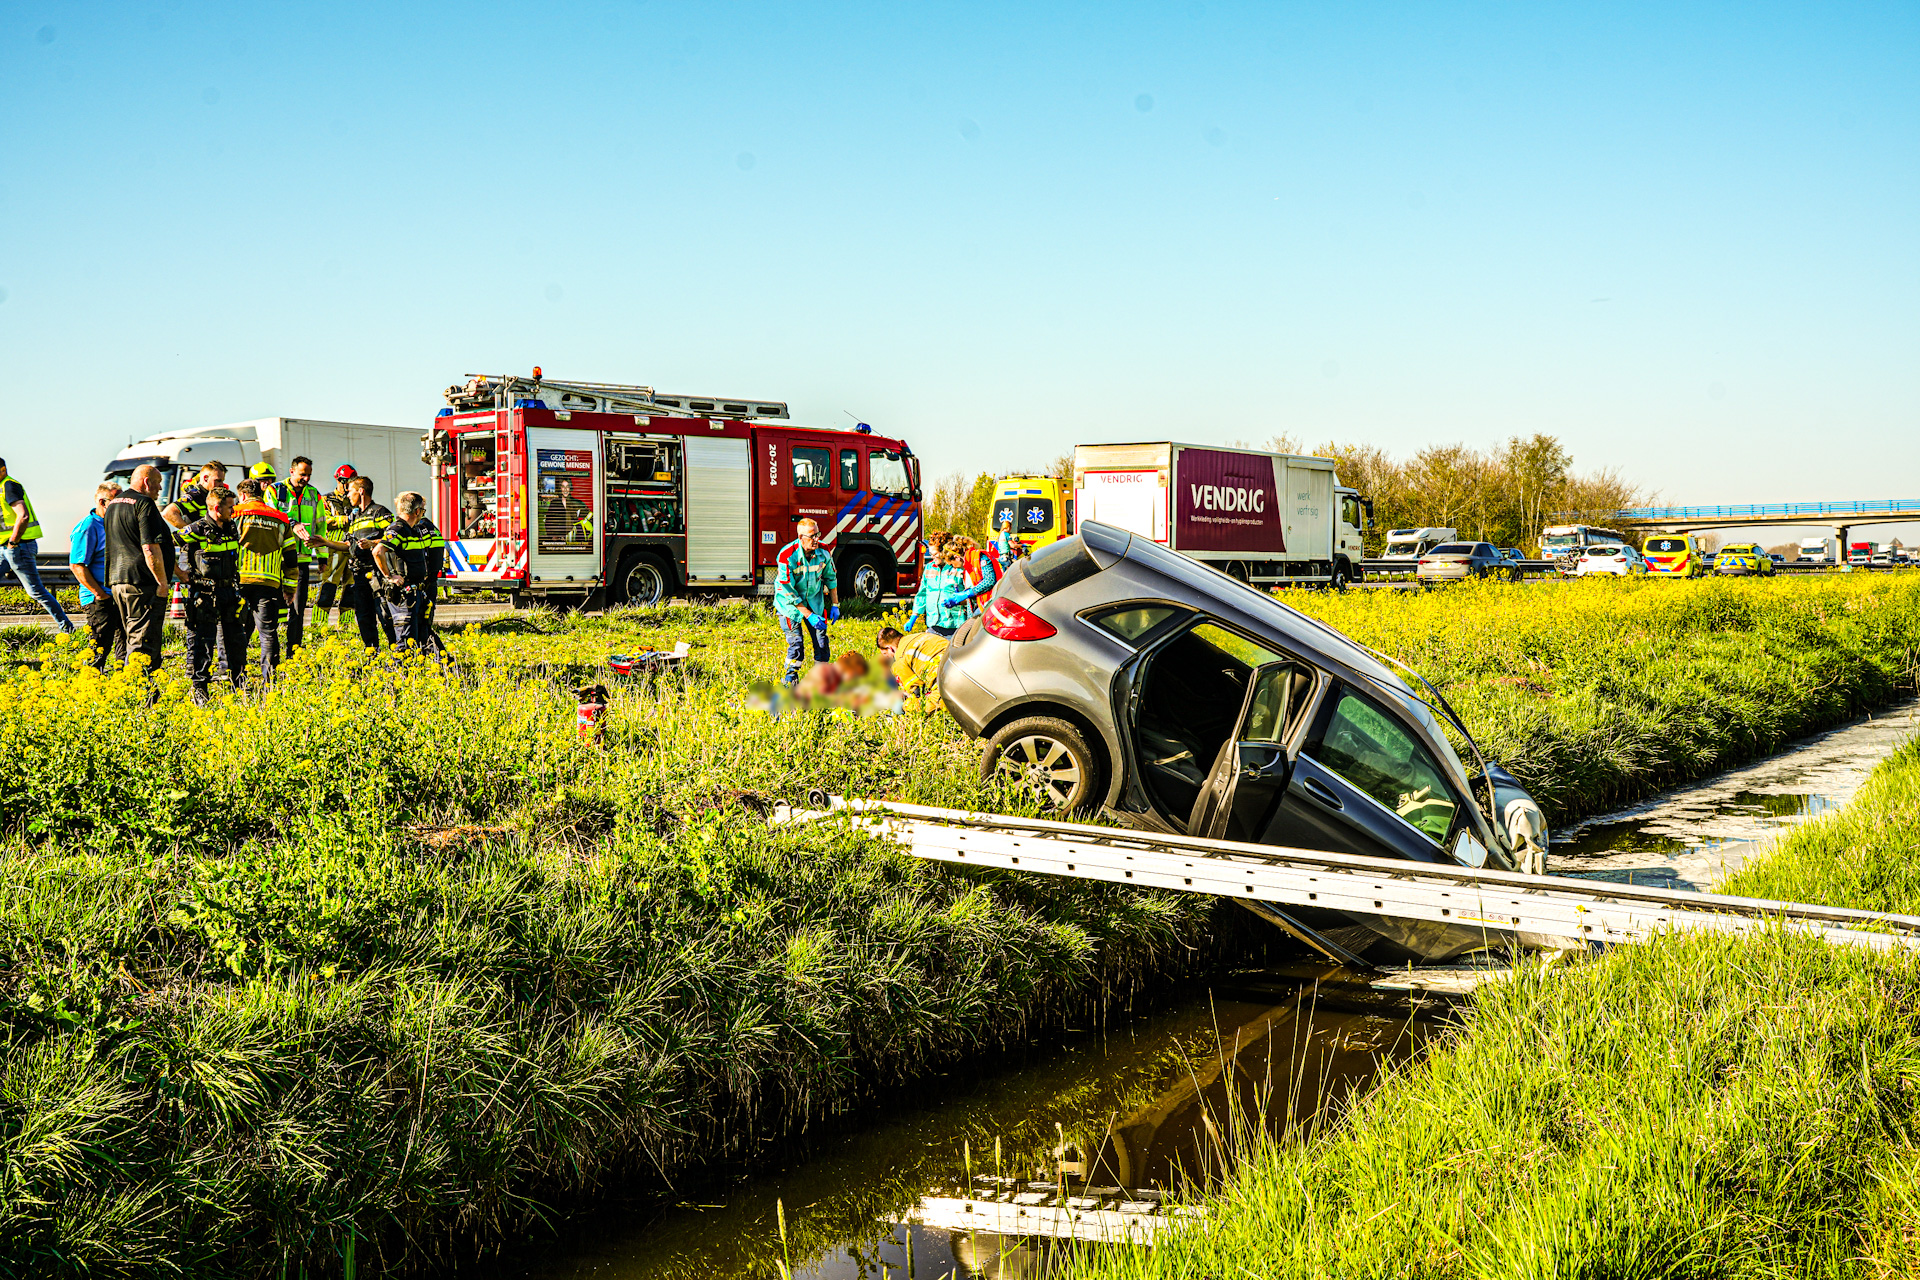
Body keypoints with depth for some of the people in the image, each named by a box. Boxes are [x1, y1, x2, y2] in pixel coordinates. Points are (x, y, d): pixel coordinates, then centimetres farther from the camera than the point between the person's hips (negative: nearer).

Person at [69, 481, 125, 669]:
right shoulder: (87, 527, -12)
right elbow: (77, 566, -16)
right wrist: (100, 594, -18)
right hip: (100, 599, -8)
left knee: (126, 645, 11)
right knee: (99, 650, -7)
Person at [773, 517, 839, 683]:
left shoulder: (823, 551, -13)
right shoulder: (787, 556, -27)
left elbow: (831, 578, 6)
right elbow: (788, 591, -24)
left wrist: (835, 605, 4)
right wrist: (809, 615, -25)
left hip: (814, 598, 4)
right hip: (790, 601, -4)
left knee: (821, 636, -1)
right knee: (796, 640, -9)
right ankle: (791, 678, 7)